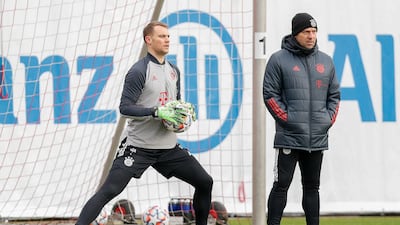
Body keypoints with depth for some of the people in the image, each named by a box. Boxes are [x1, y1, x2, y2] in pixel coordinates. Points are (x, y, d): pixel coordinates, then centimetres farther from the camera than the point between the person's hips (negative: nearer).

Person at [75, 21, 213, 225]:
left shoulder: (173, 71, 13)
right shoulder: (139, 71, -11)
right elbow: (125, 108, -17)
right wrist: (157, 112, -25)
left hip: (168, 147, 7)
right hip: (138, 145, -7)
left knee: (205, 182, 7)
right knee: (109, 191, -16)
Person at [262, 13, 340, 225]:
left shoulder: (326, 61, 13)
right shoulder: (279, 60, -2)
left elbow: (334, 95, 18)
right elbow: (270, 94, -4)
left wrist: (329, 120, 5)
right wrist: (286, 118, -11)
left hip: (318, 137, 5)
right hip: (289, 136, -5)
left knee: (312, 187, 10)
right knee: (281, 185, -6)